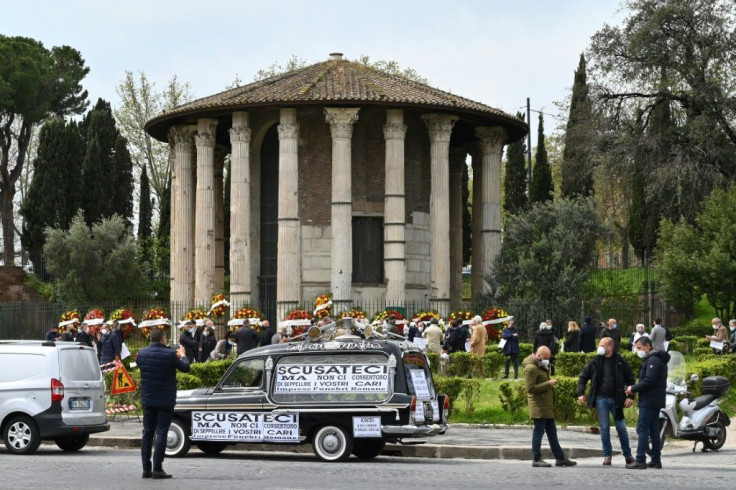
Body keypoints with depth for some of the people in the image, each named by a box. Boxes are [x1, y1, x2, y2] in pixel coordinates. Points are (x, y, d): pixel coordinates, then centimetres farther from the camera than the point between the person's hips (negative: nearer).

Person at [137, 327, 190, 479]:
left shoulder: (142, 353, -2)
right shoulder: (169, 354, -16)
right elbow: (185, 367, -3)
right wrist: (182, 355, 19)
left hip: (147, 400, 5)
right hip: (165, 401, -5)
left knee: (147, 432, 11)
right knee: (161, 433, -1)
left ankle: (146, 469, 12)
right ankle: (157, 469, -5)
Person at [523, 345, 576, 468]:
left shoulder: (541, 367, 19)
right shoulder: (531, 368, -14)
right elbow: (530, 388, -21)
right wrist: (548, 384, -20)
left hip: (547, 406, 10)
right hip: (539, 406, -10)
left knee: (552, 432, 11)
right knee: (539, 431, -6)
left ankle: (560, 458, 15)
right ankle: (537, 459, -2)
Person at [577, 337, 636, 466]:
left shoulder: (620, 362, -2)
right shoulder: (595, 362, 2)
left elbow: (630, 379, 2)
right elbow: (583, 377, 10)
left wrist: (630, 397, -5)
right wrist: (581, 393, 1)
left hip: (616, 400, -1)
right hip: (601, 399, 1)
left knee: (621, 427, 5)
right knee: (604, 428, 1)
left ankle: (628, 455, 17)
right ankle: (607, 456, 9)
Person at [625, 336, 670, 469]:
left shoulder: (653, 360, -14)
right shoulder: (656, 359, 19)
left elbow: (649, 381, -22)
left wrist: (633, 389, -12)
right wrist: (635, 389, 9)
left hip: (649, 401, -10)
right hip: (655, 401, 10)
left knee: (642, 429, -10)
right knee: (653, 429, 12)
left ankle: (640, 460, -13)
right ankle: (656, 460, 15)